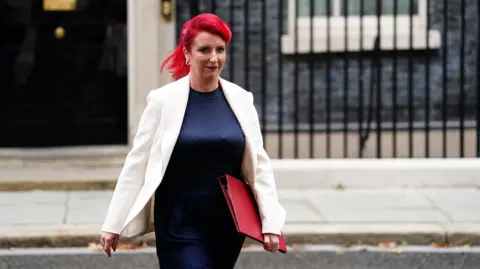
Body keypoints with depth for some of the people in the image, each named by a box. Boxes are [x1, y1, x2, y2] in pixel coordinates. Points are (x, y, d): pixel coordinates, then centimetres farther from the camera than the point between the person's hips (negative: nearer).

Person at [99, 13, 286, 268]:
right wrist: (113, 224, -3)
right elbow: (136, 164, -2)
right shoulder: (164, 100, -6)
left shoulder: (241, 100, 3)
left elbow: (258, 164, 5)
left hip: (229, 226, 4)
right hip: (180, 227, -3)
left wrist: (271, 222, -3)